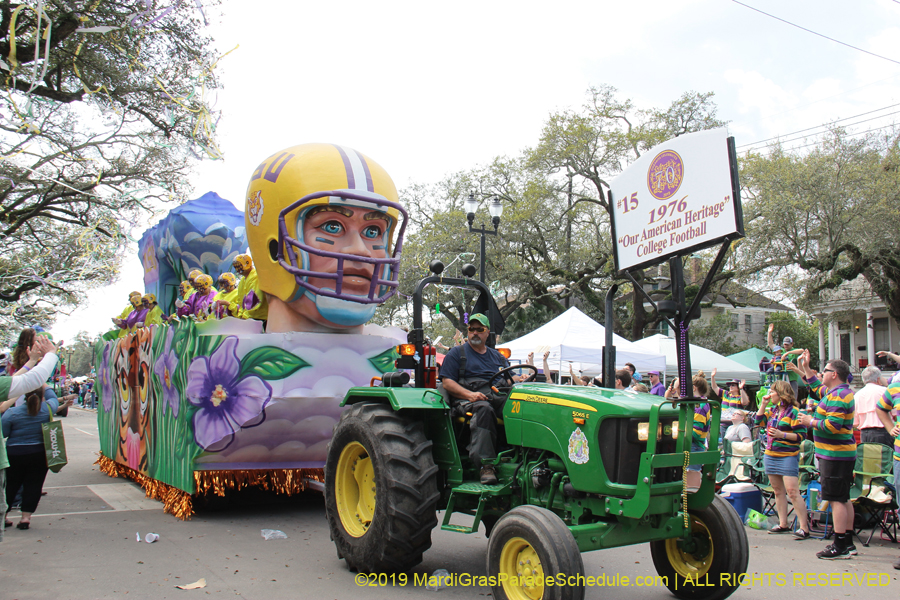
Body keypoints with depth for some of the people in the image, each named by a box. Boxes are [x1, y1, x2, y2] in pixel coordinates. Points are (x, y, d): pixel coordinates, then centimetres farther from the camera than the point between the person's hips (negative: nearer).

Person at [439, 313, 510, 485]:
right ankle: (486, 465, -44)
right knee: (483, 409, -40)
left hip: (499, 398, 4)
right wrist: (470, 395, -14)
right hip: (468, 400, -4)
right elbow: (447, 382, 3)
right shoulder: (457, 353, 15)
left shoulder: (496, 356, 30)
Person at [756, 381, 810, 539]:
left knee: (792, 492, -12)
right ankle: (783, 524, 19)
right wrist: (763, 404, 7)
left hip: (788, 456, -8)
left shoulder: (793, 411, -11)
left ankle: (804, 527, -9)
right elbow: (759, 421, 14)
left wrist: (782, 434, -22)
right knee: (778, 491, 12)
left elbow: (801, 435, -13)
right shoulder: (772, 410, 12)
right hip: (770, 455, 8)